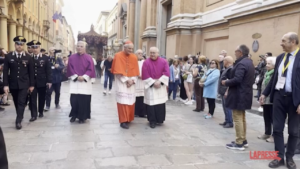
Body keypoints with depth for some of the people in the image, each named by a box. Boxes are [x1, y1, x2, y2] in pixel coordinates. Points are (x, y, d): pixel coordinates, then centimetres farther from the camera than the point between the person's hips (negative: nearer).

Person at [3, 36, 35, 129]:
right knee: (16, 102, 14)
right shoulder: (8, 56, 0)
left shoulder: (28, 57, 0)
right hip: (13, 84, 2)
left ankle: (18, 121, -4)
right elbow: (5, 71, -1)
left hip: (24, 84, -2)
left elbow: (31, 72, 2)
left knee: (21, 102, -7)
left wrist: (31, 85, 1)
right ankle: (20, 117, 31)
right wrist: (5, 85, -7)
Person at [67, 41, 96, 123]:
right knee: (74, 100, -2)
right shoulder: (72, 57, 7)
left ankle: (82, 117, 11)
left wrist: (84, 77, -15)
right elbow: (70, 69, 1)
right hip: (74, 82, 1)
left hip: (85, 82, -1)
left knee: (84, 100, -1)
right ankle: (74, 115, 15)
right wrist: (76, 77, -11)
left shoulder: (89, 58, 3)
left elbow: (90, 69, -3)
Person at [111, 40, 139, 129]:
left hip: (131, 82, 5)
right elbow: (118, 71, -12)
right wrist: (126, 80, -15)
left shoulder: (134, 57, 6)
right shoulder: (118, 56, -7)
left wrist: (132, 80, -9)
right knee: (123, 101, -9)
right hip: (121, 82, -4)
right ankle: (123, 121, -6)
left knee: (131, 101, 7)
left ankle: (128, 119, 21)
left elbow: (135, 72, 6)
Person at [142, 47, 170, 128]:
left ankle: (160, 120, 21)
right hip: (150, 85, -2)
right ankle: (152, 121, 7)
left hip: (161, 85, 2)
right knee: (151, 104, -3)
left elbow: (167, 73, -5)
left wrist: (160, 81, -15)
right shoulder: (146, 62, -5)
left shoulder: (164, 62, 1)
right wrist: (153, 83, -15)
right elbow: (145, 76, -8)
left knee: (161, 104, 6)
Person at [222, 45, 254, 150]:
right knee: (242, 117, 17)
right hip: (245, 93, 11)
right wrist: (229, 82, 15)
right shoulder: (249, 62, 14)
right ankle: (243, 140, 26)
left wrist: (226, 82, -12)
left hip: (239, 95, -11)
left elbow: (237, 79, -28)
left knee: (237, 118, -4)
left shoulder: (241, 63, -19)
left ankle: (239, 143, 2)